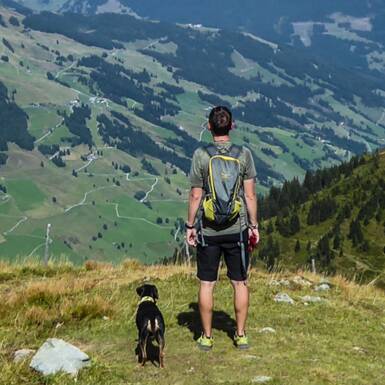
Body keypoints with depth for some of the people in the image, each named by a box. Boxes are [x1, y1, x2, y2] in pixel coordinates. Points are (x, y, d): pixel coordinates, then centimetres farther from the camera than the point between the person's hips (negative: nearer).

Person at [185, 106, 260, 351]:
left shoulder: (201, 155, -7)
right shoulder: (244, 154, -4)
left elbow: (196, 196, -5)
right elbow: (250, 195, -3)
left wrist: (190, 225, 4)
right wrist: (253, 225, 6)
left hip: (208, 230, -1)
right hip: (237, 229, 1)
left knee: (207, 284, 7)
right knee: (240, 283, 11)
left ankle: (207, 337, 13)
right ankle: (241, 335, 16)